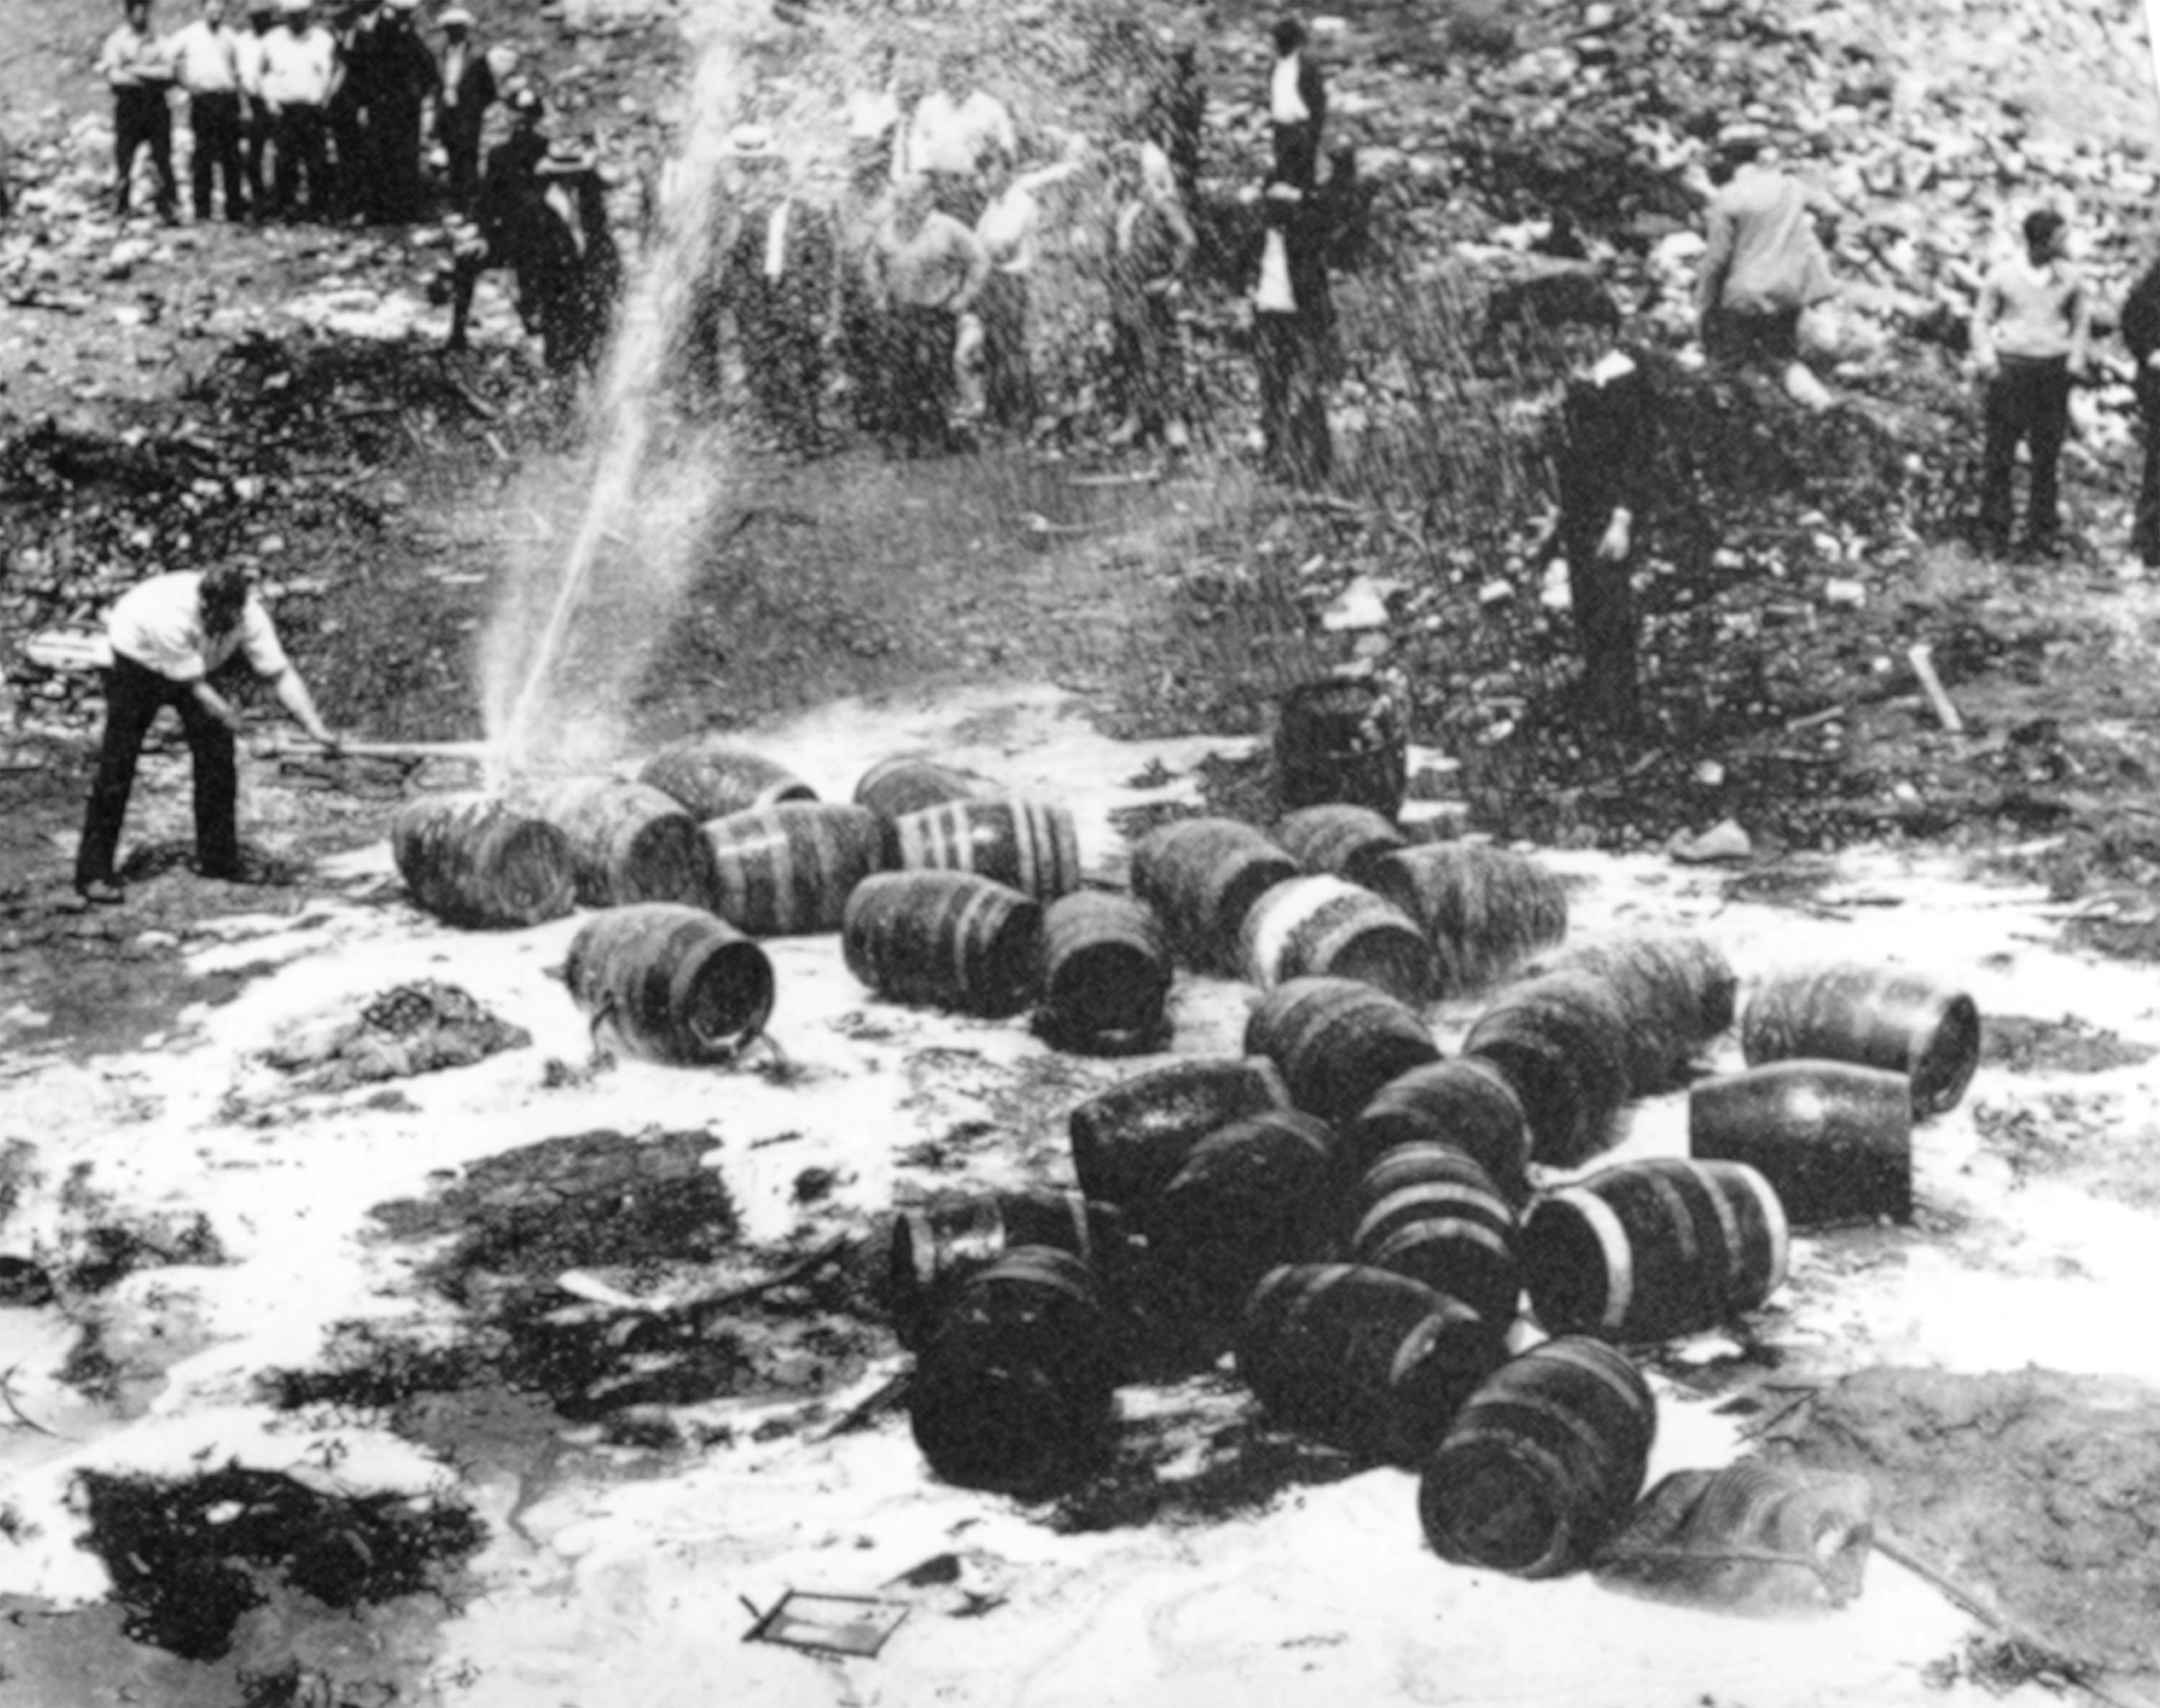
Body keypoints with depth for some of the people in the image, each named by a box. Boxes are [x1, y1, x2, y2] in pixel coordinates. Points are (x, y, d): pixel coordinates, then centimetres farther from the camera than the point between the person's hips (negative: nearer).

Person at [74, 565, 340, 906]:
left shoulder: (249, 615, -29)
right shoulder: (171, 616, -42)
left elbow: (280, 674, -27)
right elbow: (196, 687, -32)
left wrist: (317, 729, -33)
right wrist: (229, 716, -36)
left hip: (199, 664, 5)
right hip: (138, 659, -5)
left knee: (216, 756, -3)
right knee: (117, 766, -9)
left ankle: (218, 858, 11)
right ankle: (94, 874, -6)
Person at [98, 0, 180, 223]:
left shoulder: (157, 42, 16)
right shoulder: (116, 41, 7)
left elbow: (168, 71, 3)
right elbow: (114, 75, -7)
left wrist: (135, 70, -8)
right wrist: (153, 76, -7)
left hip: (156, 104, 3)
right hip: (129, 102, -3)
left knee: (163, 160, -3)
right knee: (124, 160, -5)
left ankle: (169, 210, -2)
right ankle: (121, 211, 0)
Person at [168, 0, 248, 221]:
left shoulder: (230, 37, 14)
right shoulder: (188, 36, 4)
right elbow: (172, 62, 9)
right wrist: (185, 83, 2)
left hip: (228, 98, 3)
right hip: (203, 99, -3)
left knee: (232, 155, 2)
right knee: (203, 155, -5)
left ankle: (236, 209, 7)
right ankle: (202, 210, -2)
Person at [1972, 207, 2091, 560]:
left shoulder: (2069, 277, 4)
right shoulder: (2003, 276, -3)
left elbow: (2082, 319, 16)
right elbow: (1982, 319, 6)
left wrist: (2076, 359, 5)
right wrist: (1986, 362, -5)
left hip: (2053, 372, 2)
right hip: (2010, 368, -2)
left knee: (2047, 455, 3)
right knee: (1999, 454, -1)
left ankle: (2043, 532, 10)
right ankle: (1994, 532, 5)